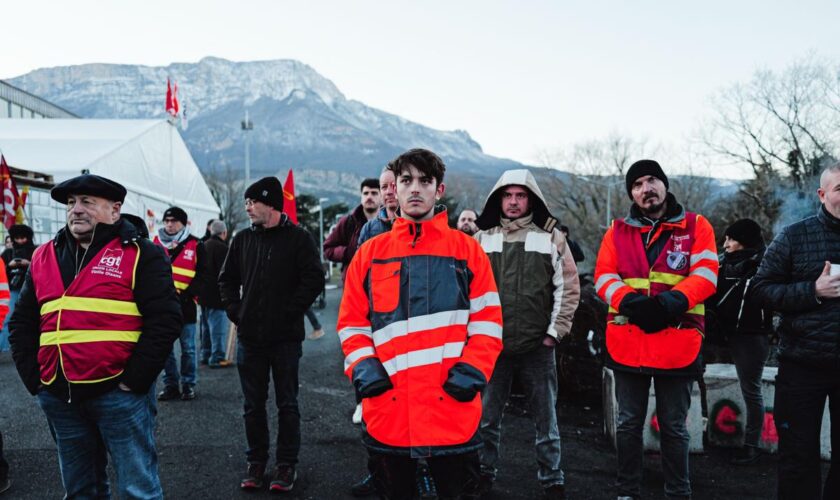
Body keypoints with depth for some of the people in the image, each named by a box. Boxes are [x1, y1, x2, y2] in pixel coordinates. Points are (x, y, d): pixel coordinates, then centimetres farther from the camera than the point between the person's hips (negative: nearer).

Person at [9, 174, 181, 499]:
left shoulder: (139, 255, -4)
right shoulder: (44, 258, 12)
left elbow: (165, 320, -11)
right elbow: (22, 323, 17)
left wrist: (132, 380, -14)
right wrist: (34, 379, 7)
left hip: (118, 395, -5)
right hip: (58, 398, 6)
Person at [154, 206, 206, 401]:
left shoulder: (196, 246, -1)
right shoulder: (156, 244, 10)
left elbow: (202, 275, -3)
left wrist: (187, 294, -14)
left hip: (185, 305, -3)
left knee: (188, 348, 4)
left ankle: (188, 385, 15)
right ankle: (170, 385, 17)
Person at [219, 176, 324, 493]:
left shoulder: (297, 238, -5)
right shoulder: (243, 239, 9)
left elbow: (314, 279, -11)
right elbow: (227, 279, 17)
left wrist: (290, 311, -13)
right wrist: (235, 312, 5)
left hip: (286, 337, -4)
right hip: (250, 336, 4)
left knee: (287, 404, 6)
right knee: (253, 405, 11)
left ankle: (287, 464, 17)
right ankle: (256, 463, 24)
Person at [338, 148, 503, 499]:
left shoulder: (467, 250, 4)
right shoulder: (370, 253, 8)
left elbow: (487, 321, 3)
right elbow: (352, 322, 11)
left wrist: (473, 370, -10)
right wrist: (362, 367, -5)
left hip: (453, 407, -1)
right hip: (387, 408, 2)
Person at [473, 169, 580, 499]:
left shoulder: (551, 237, 2)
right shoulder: (482, 238, 6)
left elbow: (568, 288, 1)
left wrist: (555, 331, -5)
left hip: (538, 347, -1)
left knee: (546, 420, 10)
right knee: (487, 418, 12)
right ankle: (485, 473, 29)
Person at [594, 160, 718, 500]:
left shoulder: (696, 226, 5)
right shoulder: (618, 231, 9)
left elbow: (706, 274, -5)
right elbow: (604, 277, 0)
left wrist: (671, 302, -22)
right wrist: (630, 303, -19)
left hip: (677, 343, -1)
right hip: (627, 343, 2)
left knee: (674, 427, 10)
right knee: (628, 424, 11)